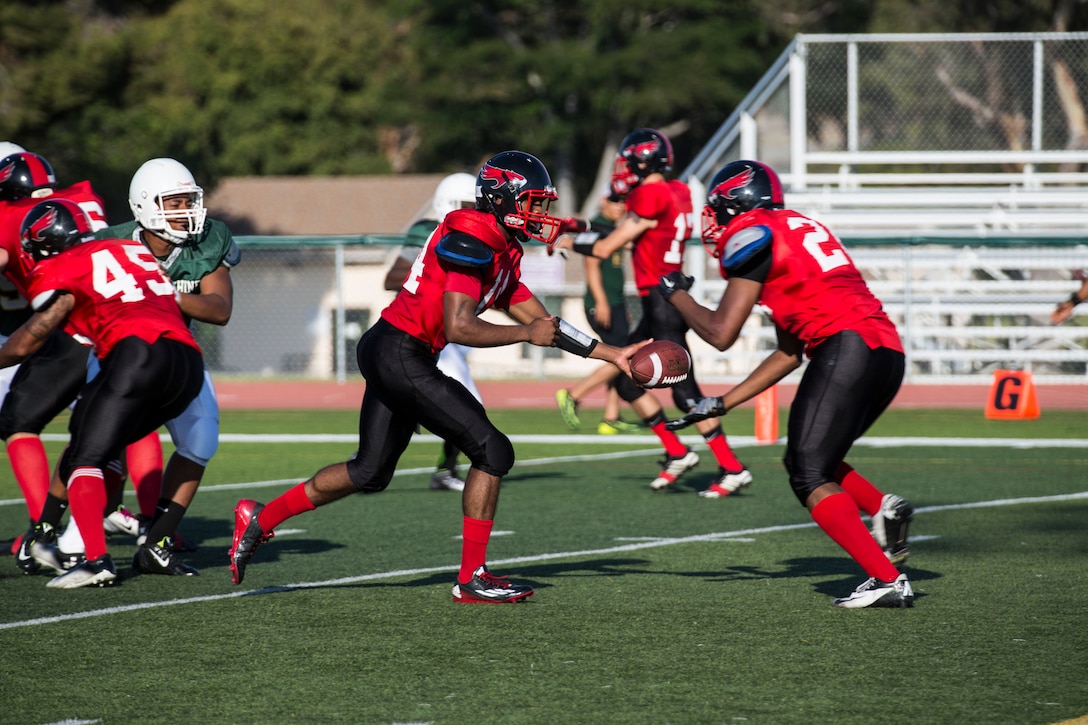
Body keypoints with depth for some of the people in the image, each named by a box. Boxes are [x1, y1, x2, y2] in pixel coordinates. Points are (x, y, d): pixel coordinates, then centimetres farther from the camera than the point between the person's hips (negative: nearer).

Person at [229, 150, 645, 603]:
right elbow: (459, 328, -22)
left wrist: (612, 355, 17)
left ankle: (260, 519, 29)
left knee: (370, 473, 19)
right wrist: (527, 334, -16)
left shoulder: (501, 252, 15)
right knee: (492, 450, -8)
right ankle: (472, 579, -3)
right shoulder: (470, 239, -16)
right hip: (400, 354, -10)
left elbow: (542, 323, 19)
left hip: (385, 352, 10)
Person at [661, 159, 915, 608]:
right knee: (805, 460, 20)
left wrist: (677, 294, 17)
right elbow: (788, 356, 30)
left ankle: (886, 580, -16)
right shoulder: (798, 231, 29)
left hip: (848, 347, -9)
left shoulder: (755, 235, 2)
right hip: (888, 353, 9)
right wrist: (721, 405, 31)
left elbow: (721, 333, -1)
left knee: (810, 478, -5)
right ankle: (885, 510, -1)